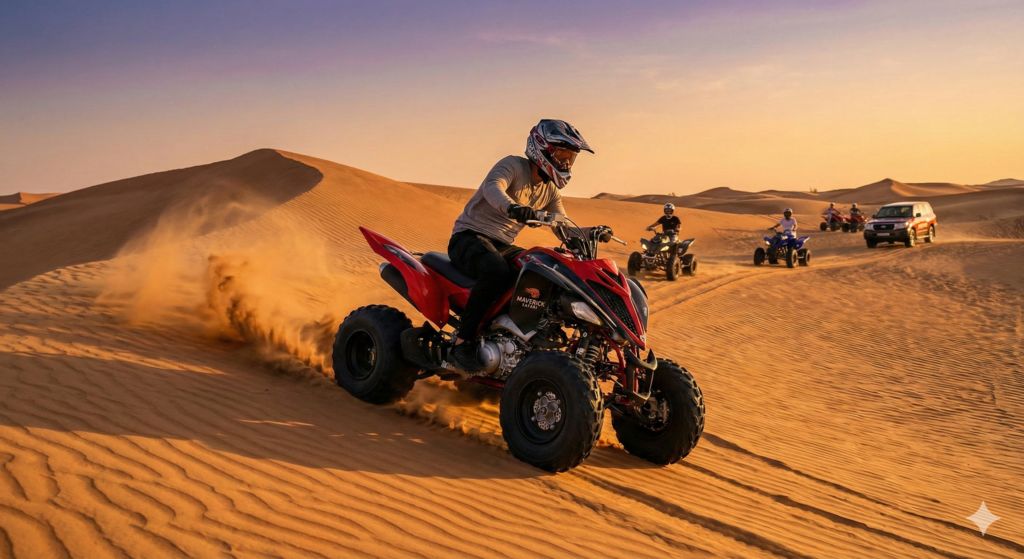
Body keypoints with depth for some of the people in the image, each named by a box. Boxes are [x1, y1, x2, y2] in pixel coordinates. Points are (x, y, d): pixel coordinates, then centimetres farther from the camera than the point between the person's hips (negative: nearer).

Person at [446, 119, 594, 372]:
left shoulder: (550, 191, 13)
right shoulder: (514, 165, -11)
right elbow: (492, 187, -32)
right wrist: (511, 207, -54)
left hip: (502, 246, 8)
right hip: (469, 236, -8)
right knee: (497, 272, -38)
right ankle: (462, 344, -30)